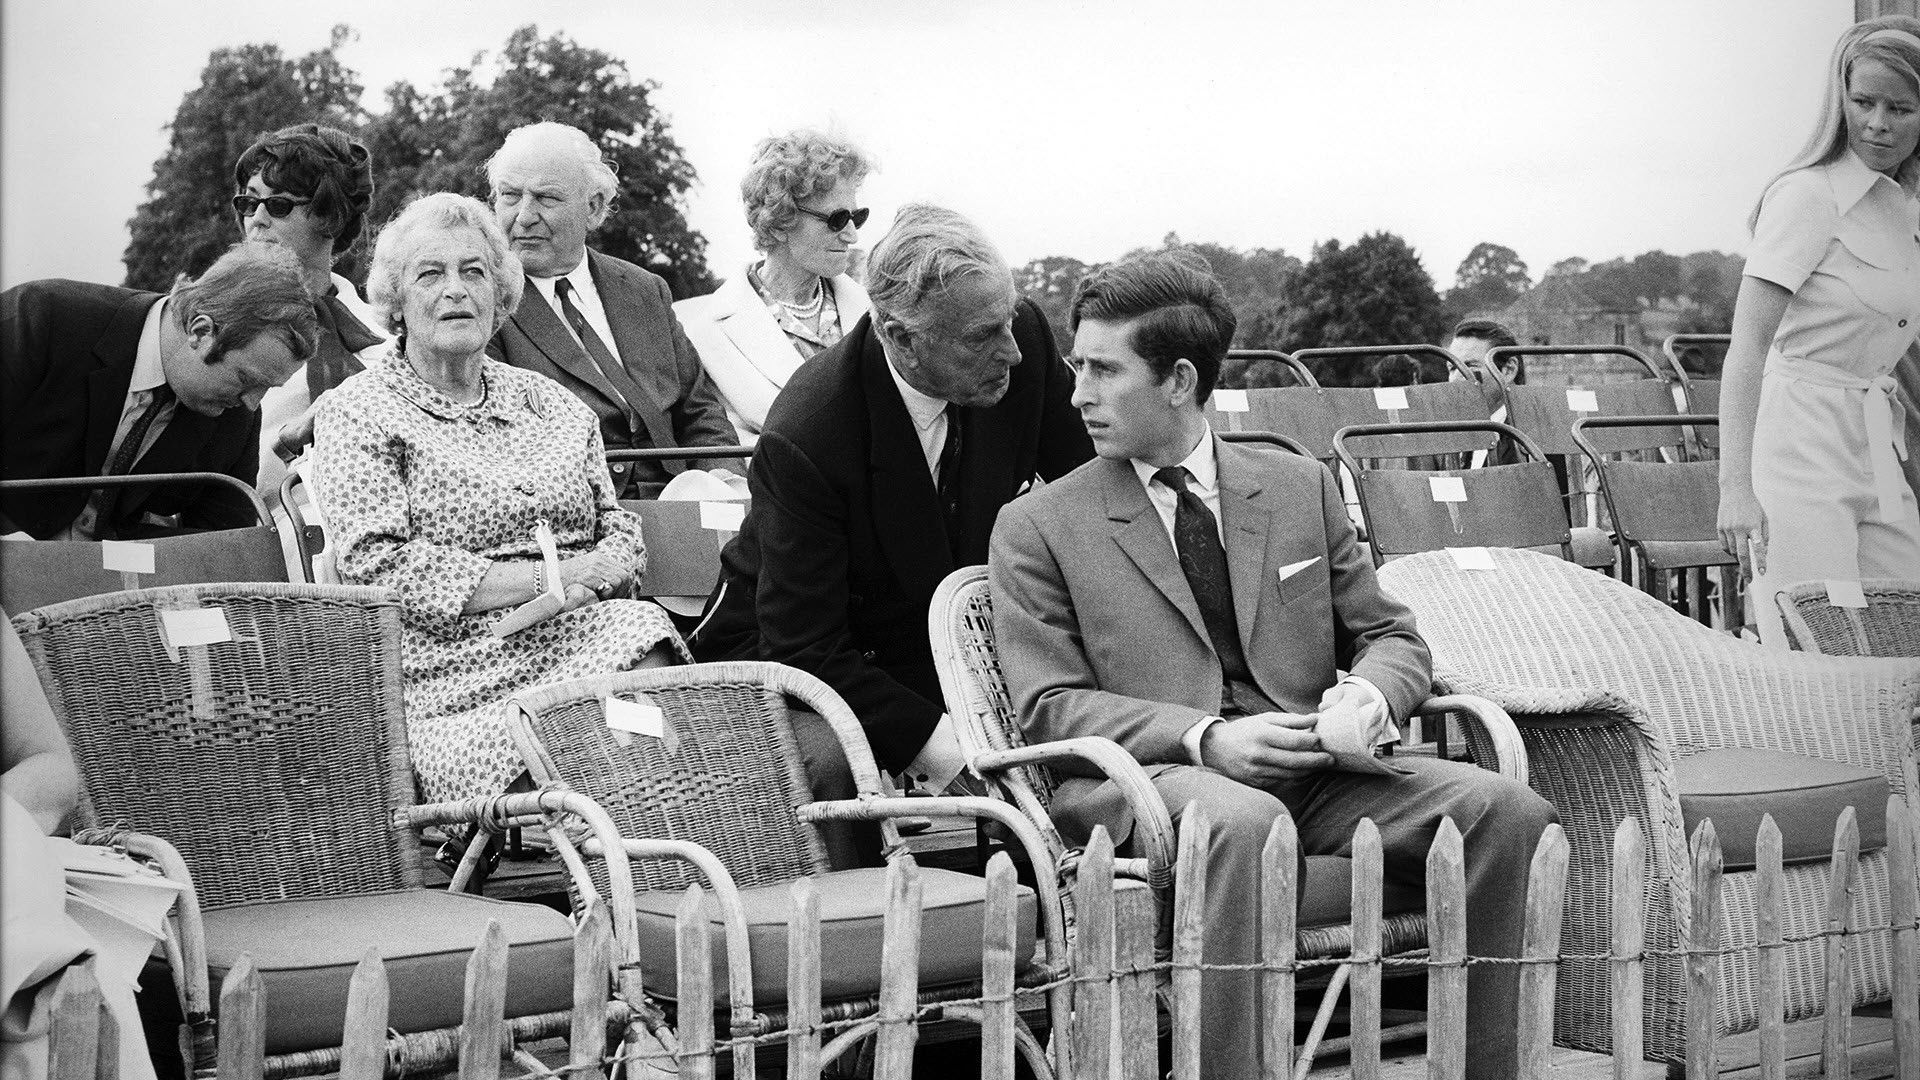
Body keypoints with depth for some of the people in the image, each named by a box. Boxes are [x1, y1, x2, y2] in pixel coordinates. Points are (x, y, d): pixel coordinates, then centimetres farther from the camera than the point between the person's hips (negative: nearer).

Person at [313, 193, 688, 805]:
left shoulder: (551, 403, 24)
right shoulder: (354, 412, 6)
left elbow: (622, 534, 20)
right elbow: (375, 565, -7)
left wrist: (593, 573, -7)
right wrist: (543, 581, -12)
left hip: (590, 635, 5)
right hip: (454, 670, -5)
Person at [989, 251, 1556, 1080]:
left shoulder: (1300, 487, 19)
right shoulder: (1037, 528, 9)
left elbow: (1393, 637, 20)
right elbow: (1051, 706, 0)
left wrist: (1371, 695, -6)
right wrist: (1205, 738, -16)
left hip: (1314, 772, 4)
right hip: (1150, 778, -3)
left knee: (1509, 811, -21)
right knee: (1243, 820, -39)